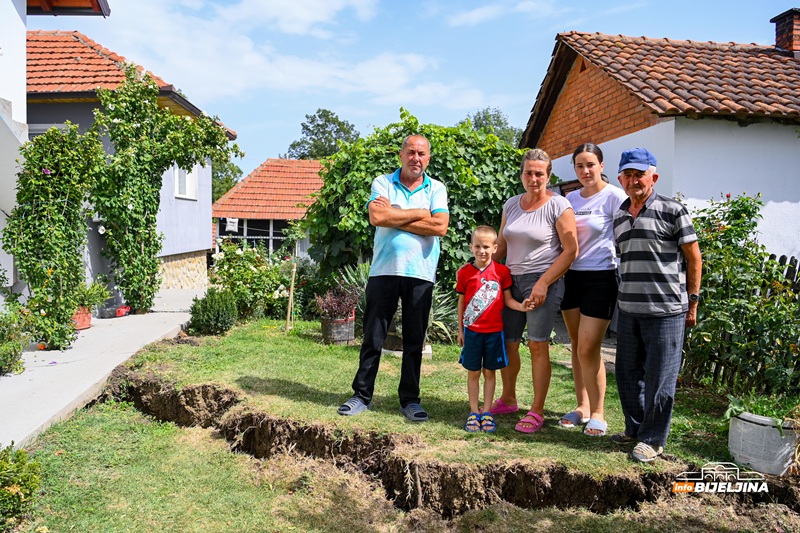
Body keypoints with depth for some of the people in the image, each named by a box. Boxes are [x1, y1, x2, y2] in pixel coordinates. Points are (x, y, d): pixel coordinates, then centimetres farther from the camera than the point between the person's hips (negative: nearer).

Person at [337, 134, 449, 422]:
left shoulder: (436, 188, 8)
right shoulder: (383, 182, 6)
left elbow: (440, 226, -9)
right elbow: (376, 217, -13)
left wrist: (394, 217, -9)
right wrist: (420, 213, -6)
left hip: (421, 273, 1)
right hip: (384, 270, -1)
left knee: (414, 340, 7)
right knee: (373, 337, 4)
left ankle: (410, 399, 19)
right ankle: (362, 395, 16)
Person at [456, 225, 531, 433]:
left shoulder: (502, 271, -2)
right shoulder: (464, 272, -2)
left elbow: (507, 299, 2)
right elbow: (461, 301, 4)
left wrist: (521, 306, -18)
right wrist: (460, 329, 6)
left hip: (494, 331, 0)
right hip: (472, 331, 0)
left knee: (489, 372, 9)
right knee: (473, 372, 7)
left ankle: (486, 412, 19)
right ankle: (473, 412, 17)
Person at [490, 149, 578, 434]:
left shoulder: (558, 206, -6)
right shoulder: (511, 205, 11)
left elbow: (570, 250, -10)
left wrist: (543, 283, -15)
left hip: (543, 282, -5)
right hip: (512, 281, 6)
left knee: (538, 345, -4)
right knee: (507, 342, 9)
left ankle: (537, 412, 7)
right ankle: (508, 399, 27)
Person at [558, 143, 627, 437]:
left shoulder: (614, 197, -7)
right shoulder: (570, 199, 11)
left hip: (601, 278, -6)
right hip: (571, 277, 6)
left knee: (588, 349, -7)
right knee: (576, 347, 11)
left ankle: (597, 413, 9)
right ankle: (582, 407, 24)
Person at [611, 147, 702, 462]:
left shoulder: (672, 211, -5)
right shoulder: (619, 217, 12)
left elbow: (694, 258, -2)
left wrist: (692, 303, -2)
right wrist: (624, 297, 16)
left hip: (666, 310, -6)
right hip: (628, 309, 6)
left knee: (659, 377, 2)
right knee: (627, 373, 14)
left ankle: (653, 440, 16)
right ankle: (635, 429, 31)